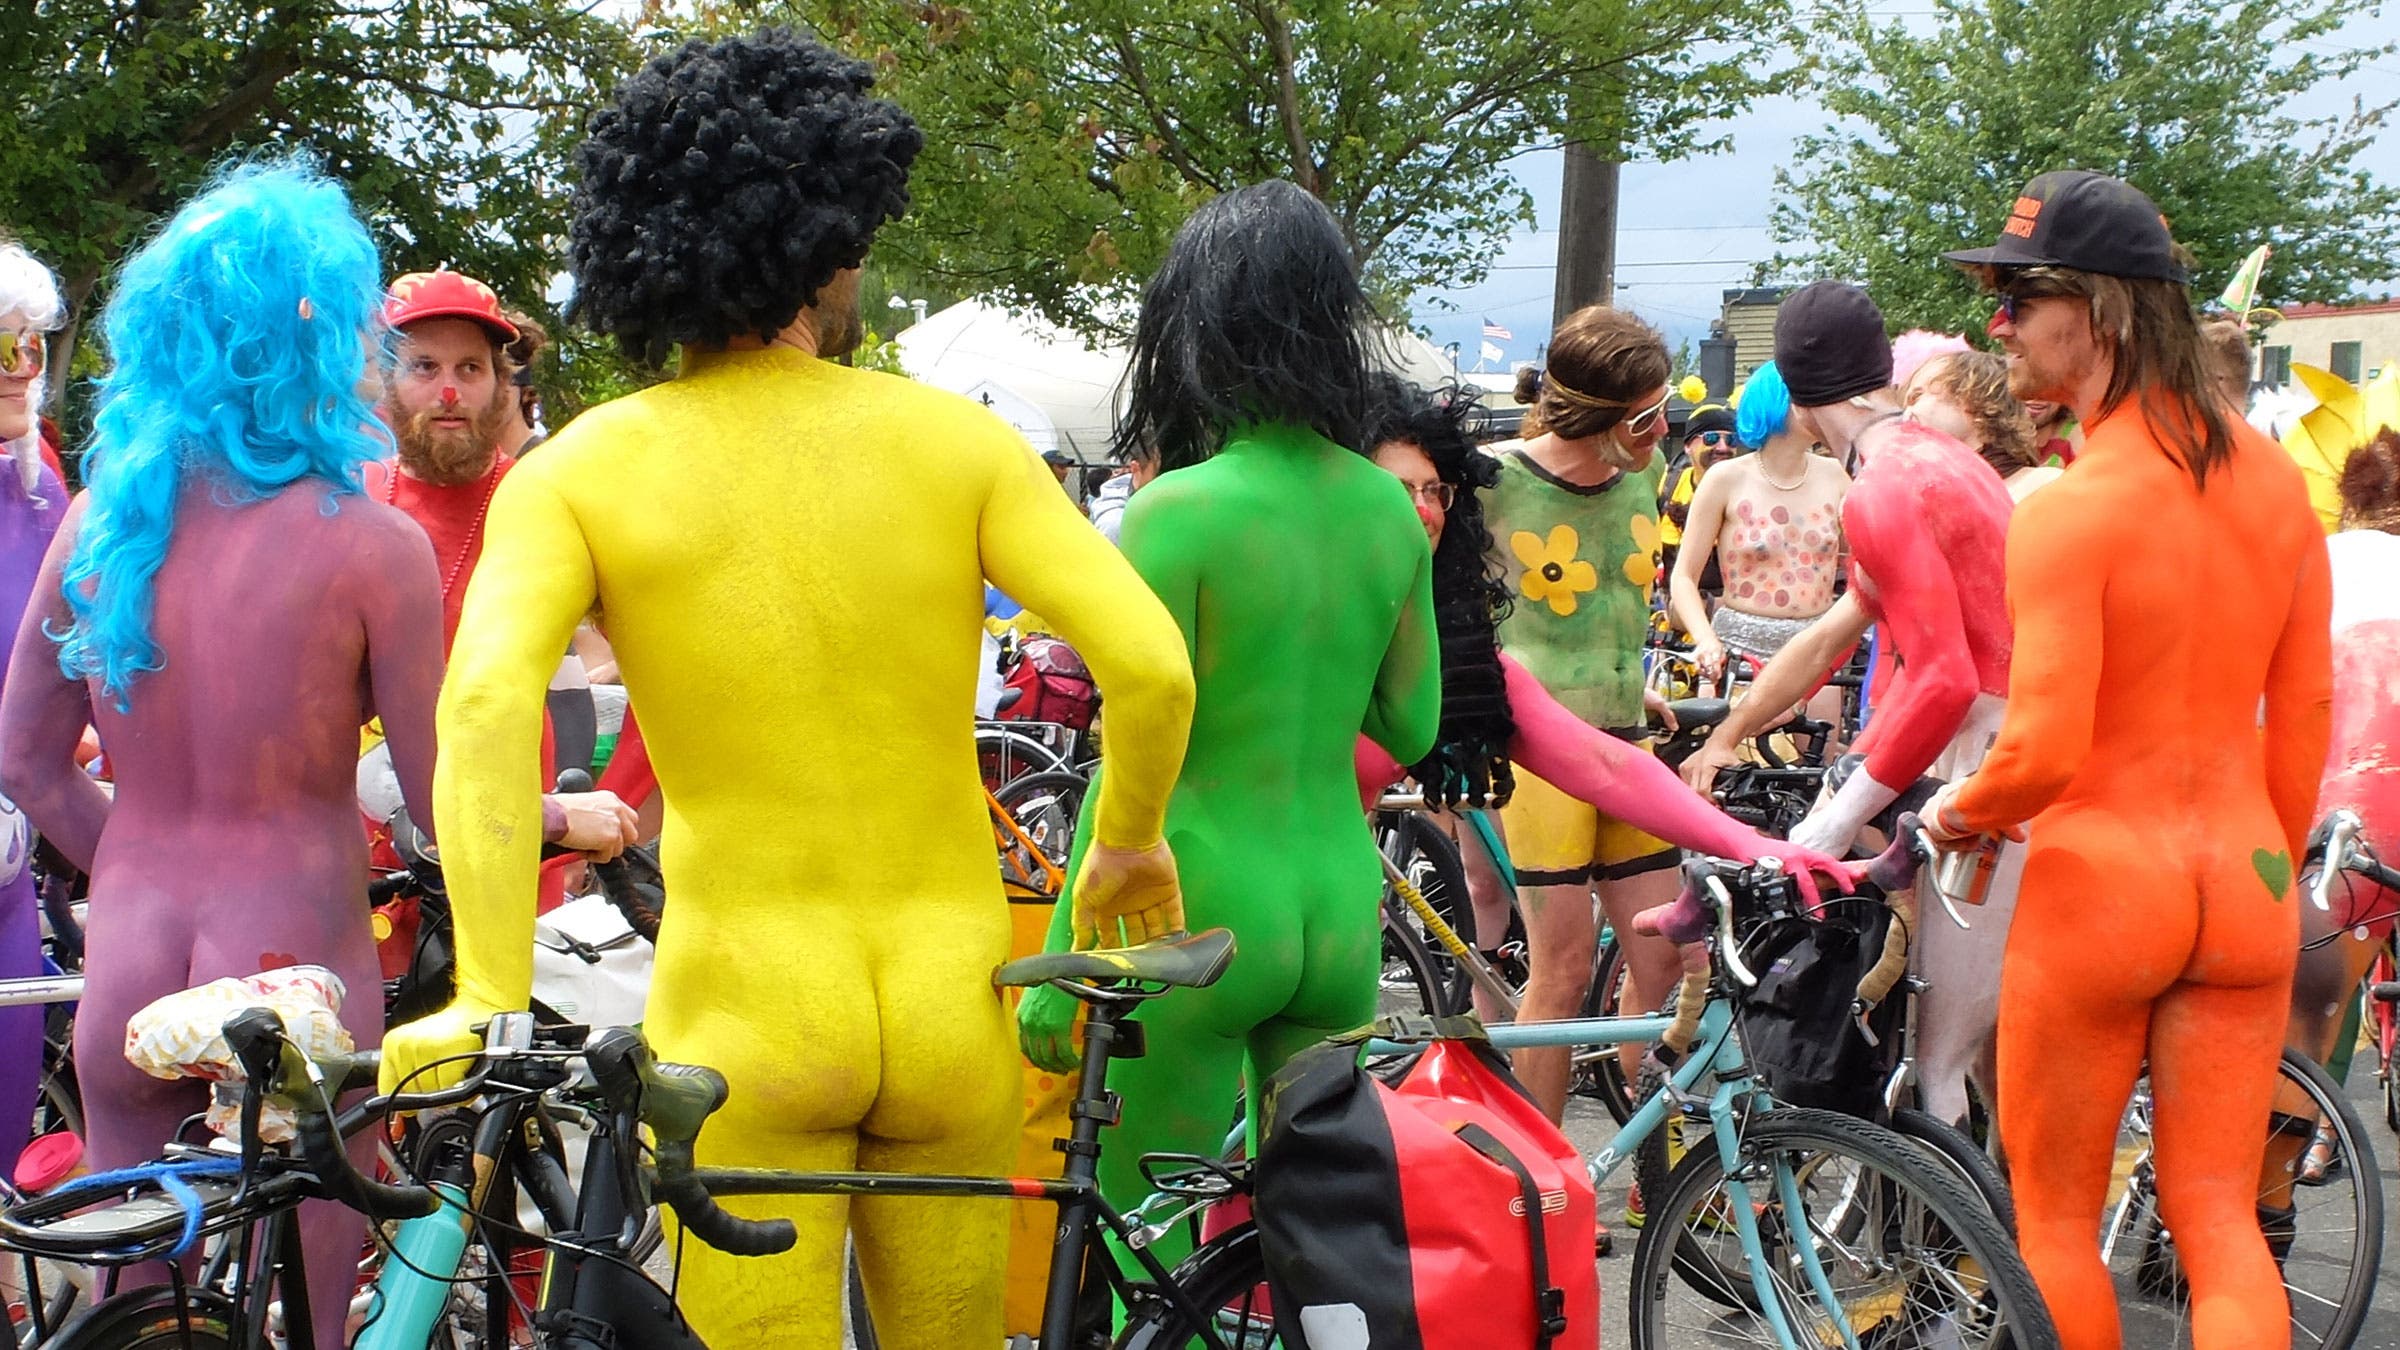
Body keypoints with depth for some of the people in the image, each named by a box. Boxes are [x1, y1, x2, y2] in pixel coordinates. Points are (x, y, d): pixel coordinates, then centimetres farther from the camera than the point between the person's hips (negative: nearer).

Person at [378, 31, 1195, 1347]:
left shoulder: (579, 471, -2)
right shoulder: (952, 437, -1)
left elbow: (486, 702, -19)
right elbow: (1149, 665, -9)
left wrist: (487, 998, -24)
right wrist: (1128, 841, 10)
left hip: (747, 1005, -1)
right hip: (949, 999, 2)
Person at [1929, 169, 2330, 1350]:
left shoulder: (2067, 511, -18)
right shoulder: (2276, 479, 3)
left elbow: (2041, 752, -22)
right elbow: (2306, 715, 9)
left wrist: (1961, 812, -1)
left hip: (2097, 880, -5)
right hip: (2242, 880, 6)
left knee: (2055, 1217, 12)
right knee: (2218, 1223, 10)